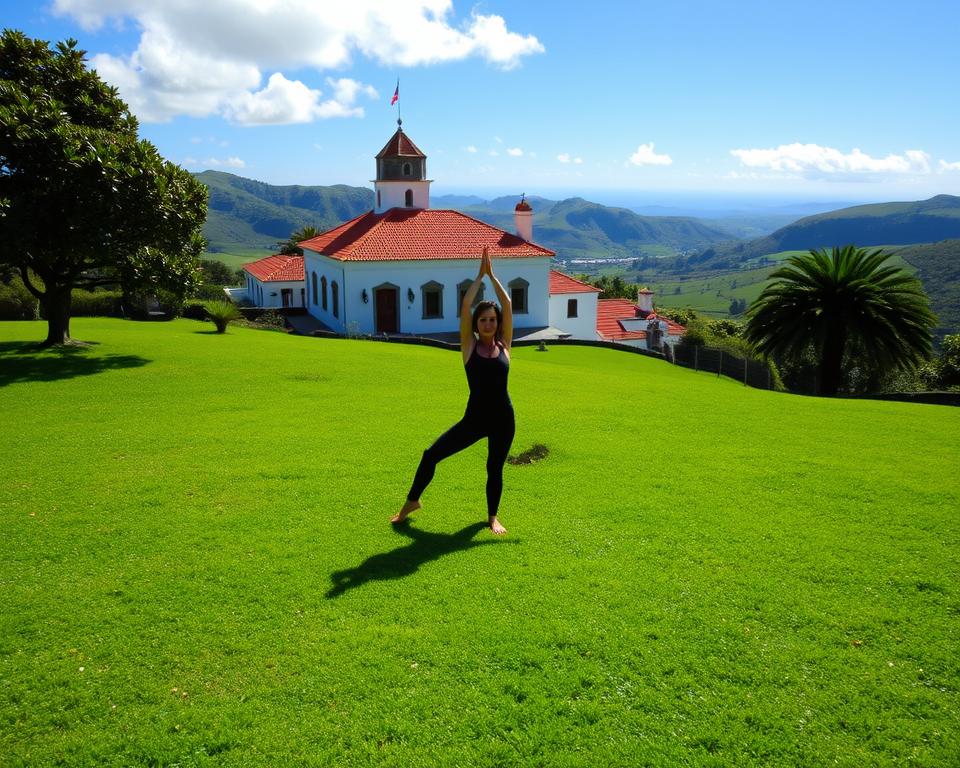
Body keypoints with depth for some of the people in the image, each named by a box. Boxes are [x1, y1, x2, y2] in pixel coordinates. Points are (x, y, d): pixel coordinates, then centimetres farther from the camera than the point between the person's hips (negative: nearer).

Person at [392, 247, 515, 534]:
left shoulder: (503, 346, 2)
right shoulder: (470, 346, -1)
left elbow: (507, 305, -4)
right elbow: (465, 306, -8)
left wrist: (492, 275, -2)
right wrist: (480, 275, -4)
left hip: (503, 419, 1)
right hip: (474, 418, 0)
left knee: (495, 469, 11)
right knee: (432, 454, -4)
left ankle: (492, 517, 33)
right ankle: (412, 501, 17)